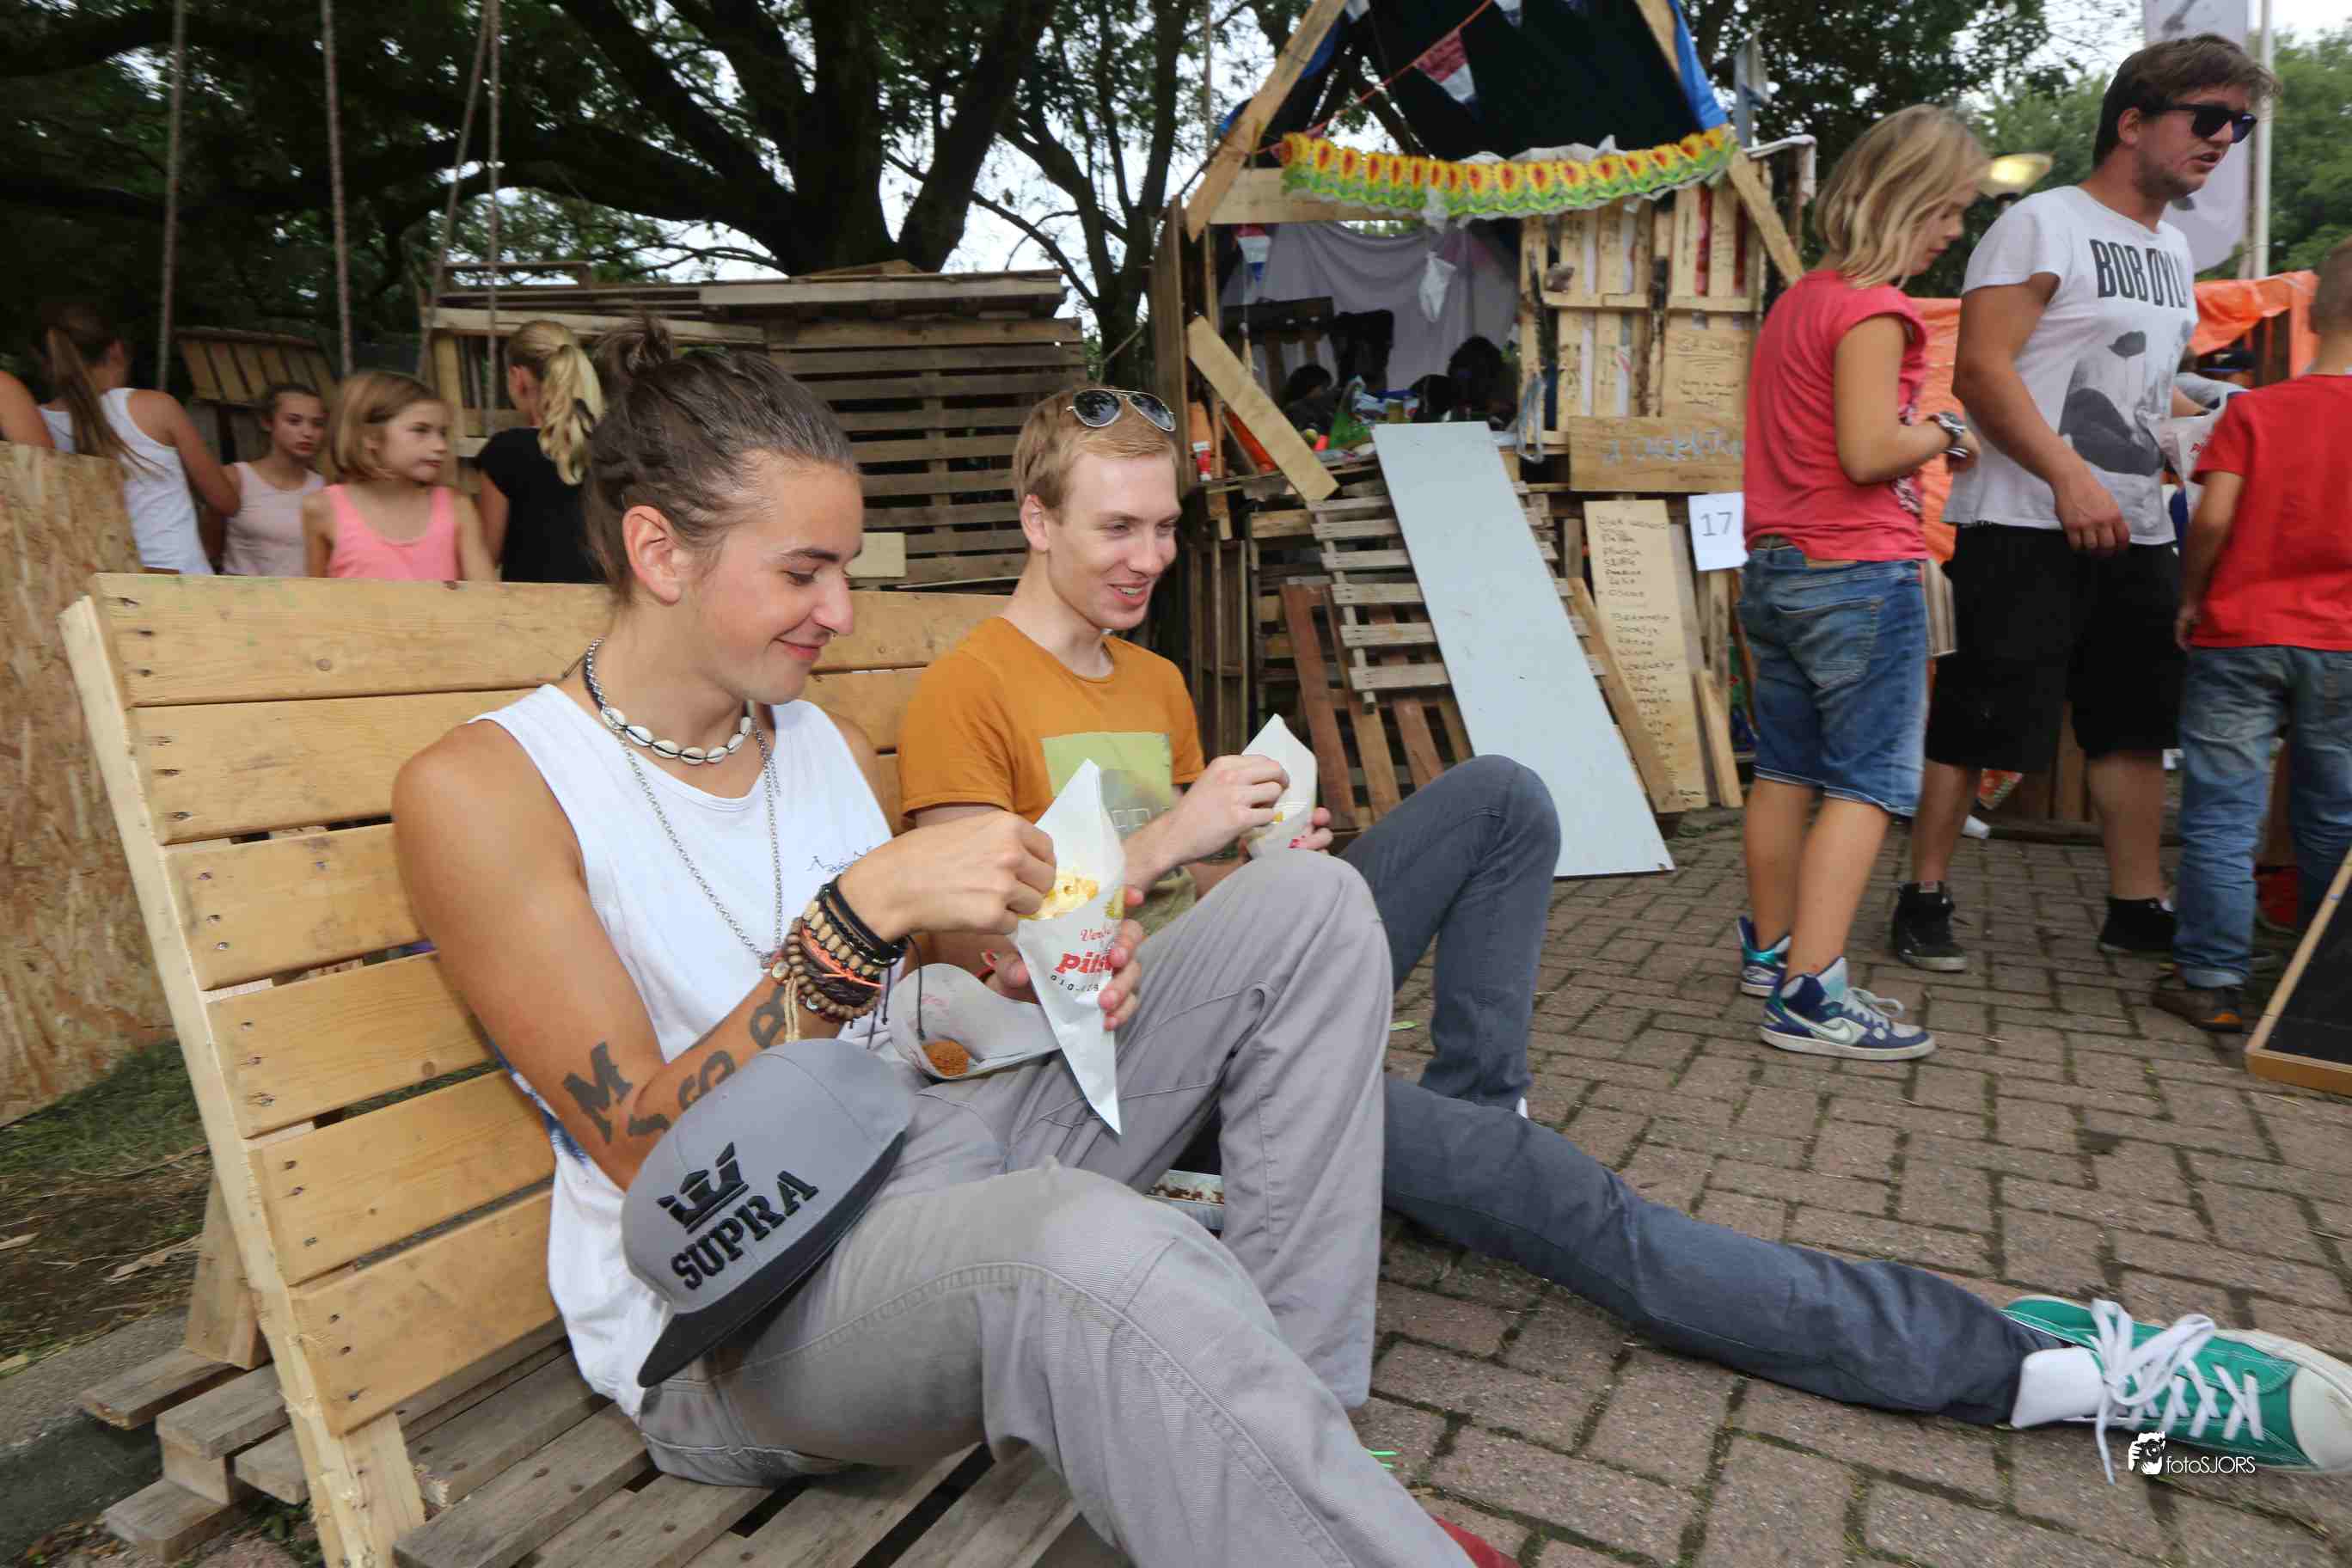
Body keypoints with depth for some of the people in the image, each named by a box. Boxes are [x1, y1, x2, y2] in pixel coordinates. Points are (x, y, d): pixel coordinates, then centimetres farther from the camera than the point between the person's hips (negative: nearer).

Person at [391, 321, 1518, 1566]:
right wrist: (866, 905, -25)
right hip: (731, 1320, -7)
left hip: (929, 1160, 8)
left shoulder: (832, 748, 10)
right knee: (1088, 1242, -44)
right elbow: (646, 1151, -16)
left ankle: (1300, 1445, -7)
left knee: (1310, 908, -3)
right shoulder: (478, 789, -10)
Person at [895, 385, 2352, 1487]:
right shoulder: (965, 695, -9)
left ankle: (1466, 1119, -1)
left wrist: (1264, 870, -6)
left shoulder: (1157, 682, 15)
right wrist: (1173, 842, -21)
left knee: (1500, 796, -3)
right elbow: (979, 951, -15)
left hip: (1248, 986, 8)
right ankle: (2040, 1364, -14)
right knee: (1555, 1196, -19)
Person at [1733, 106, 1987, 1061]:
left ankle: (1771, 952, 26)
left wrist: (1917, 433, 16)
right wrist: (1946, 436, -2)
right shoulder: (1872, 307, -12)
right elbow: (1870, 451, -20)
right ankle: (1812, 996, -8)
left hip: (1774, 568, 9)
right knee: (1868, 783, -6)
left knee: (1786, 769, 15)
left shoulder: (1797, 299, 16)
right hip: (1860, 574, -9)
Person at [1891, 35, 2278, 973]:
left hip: (2134, 531, 9)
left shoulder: (2172, 251, 21)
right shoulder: (2044, 225, -5)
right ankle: (1925, 900, 6)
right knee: (1978, 721, -6)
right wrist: (2069, 476, -24)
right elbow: (1981, 370, -17)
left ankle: (2136, 908, 23)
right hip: (2027, 527, -9)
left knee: (2136, 726, 12)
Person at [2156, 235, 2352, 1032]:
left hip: (2239, 636, -2)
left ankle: (2211, 981, 5)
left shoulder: (2252, 409, -4)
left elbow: (2213, 517, -13)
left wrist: (2190, 597, 0)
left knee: (2221, 815, 3)